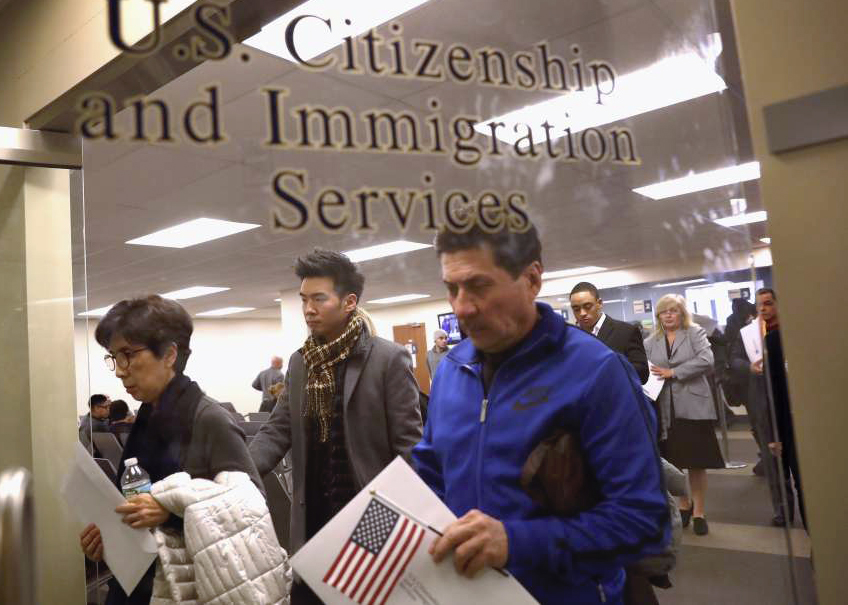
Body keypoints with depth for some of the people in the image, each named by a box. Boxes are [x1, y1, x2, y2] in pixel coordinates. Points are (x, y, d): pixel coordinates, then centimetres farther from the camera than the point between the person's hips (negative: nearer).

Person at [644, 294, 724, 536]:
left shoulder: (695, 332, 2)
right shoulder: (650, 342, 10)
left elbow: (706, 360, -12)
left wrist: (673, 372, -14)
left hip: (692, 406, -2)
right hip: (664, 408, 3)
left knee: (696, 462, 3)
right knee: (672, 461, 9)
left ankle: (699, 511, 18)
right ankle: (683, 505, 29)